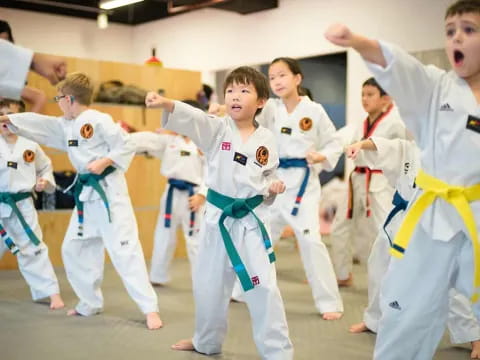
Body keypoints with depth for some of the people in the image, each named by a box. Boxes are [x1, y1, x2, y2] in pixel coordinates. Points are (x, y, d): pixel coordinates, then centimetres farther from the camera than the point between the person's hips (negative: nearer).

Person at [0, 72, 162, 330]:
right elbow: (39, 124, 19)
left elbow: (126, 145, -15)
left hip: (109, 191, -9)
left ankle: (150, 309, -9)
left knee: (124, 250, -13)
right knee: (74, 249, 15)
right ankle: (91, 303, 28)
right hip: (86, 194, 9)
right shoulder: (65, 125, 13)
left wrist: (104, 162, -23)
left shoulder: (99, 120, -13)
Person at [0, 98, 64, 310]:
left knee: (33, 249, 2)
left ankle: (52, 292, 9)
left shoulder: (30, 145, 1)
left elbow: (45, 167, 14)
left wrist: (46, 181, -2)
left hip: (22, 207, -1)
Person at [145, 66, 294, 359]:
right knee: (208, 283, 14)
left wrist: (274, 187, -9)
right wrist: (166, 103, -45)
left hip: (252, 219, -1)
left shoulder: (267, 139, -1)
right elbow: (192, 118, -26)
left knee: (263, 287, -5)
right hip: (218, 217, 1)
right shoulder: (217, 129, -5)